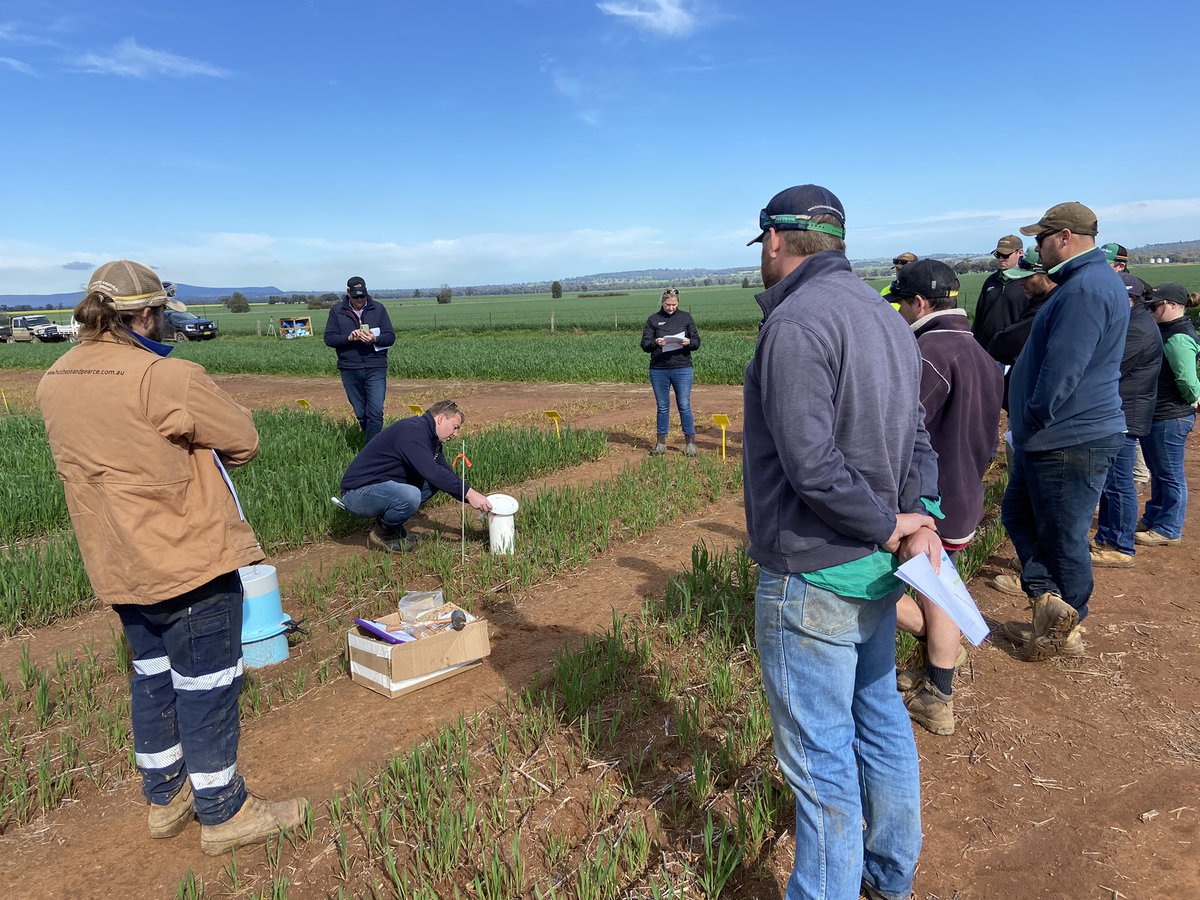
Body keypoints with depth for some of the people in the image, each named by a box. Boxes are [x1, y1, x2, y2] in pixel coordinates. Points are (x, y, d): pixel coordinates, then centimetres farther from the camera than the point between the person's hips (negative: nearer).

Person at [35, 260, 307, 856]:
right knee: (206, 683, 6)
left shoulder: (53, 382, 4)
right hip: (189, 560, -8)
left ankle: (165, 798, 37)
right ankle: (222, 813, 21)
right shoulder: (165, 377, -22)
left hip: (115, 563, 8)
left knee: (153, 675, 22)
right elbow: (243, 441, -14)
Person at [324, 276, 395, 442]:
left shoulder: (378, 309, 6)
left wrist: (375, 339, -17)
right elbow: (329, 338, 2)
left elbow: (391, 337, 3)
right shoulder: (337, 311, 7)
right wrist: (348, 338, -16)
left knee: (376, 413, -11)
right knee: (361, 414, 10)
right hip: (349, 370, 2)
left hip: (375, 368, -1)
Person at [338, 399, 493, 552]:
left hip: (383, 487, 10)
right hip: (357, 493, -10)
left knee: (436, 481, 5)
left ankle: (391, 525, 7)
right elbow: (432, 471, -30)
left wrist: (476, 499, 2)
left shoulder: (430, 438, 10)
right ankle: (382, 533, -5)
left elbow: (447, 473, 12)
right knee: (410, 496, -35)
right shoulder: (412, 430, -20)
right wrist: (469, 494, -27)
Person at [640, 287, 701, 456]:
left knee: (684, 406, 0)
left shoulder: (686, 317, 6)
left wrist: (689, 342, -18)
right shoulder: (653, 320, 5)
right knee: (662, 407, 8)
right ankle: (661, 442, 17)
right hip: (658, 370, 1)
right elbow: (644, 344, 0)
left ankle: (690, 442, 9)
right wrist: (655, 343, -21)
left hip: (682, 369, -1)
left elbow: (697, 342, 5)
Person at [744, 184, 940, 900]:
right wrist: (919, 516, -3)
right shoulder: (886, 317, 12)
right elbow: (916, 438, 11)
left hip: (812, 579, -10)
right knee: (881, 722, 24)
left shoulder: (797, 321, -19)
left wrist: (891, 526, -15)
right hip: (875, 572, 10)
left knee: (820, 756, 5)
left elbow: (812, 464, -27)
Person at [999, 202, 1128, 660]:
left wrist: (1034, 421, -15)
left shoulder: (1087, 288, -21)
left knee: (1063, 539, 3)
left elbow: (1063, 368, -26)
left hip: (1071, 440, -11)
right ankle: (1049, 604, 11)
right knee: (1017, 513, 16)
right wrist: (1030, 426, 19)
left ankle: (1065, 631, 18)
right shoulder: (1081, 282, 15)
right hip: (1049, 437, 11)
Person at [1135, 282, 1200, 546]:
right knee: (1158, 472, 20)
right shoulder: (1166, 331, 11)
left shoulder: (1179, 338, -21)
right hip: (1158, 415, 10)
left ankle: (1168, 530, 12)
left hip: (1170, 418, -10)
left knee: (1170, 475, 1)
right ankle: (1152, 519, 34)